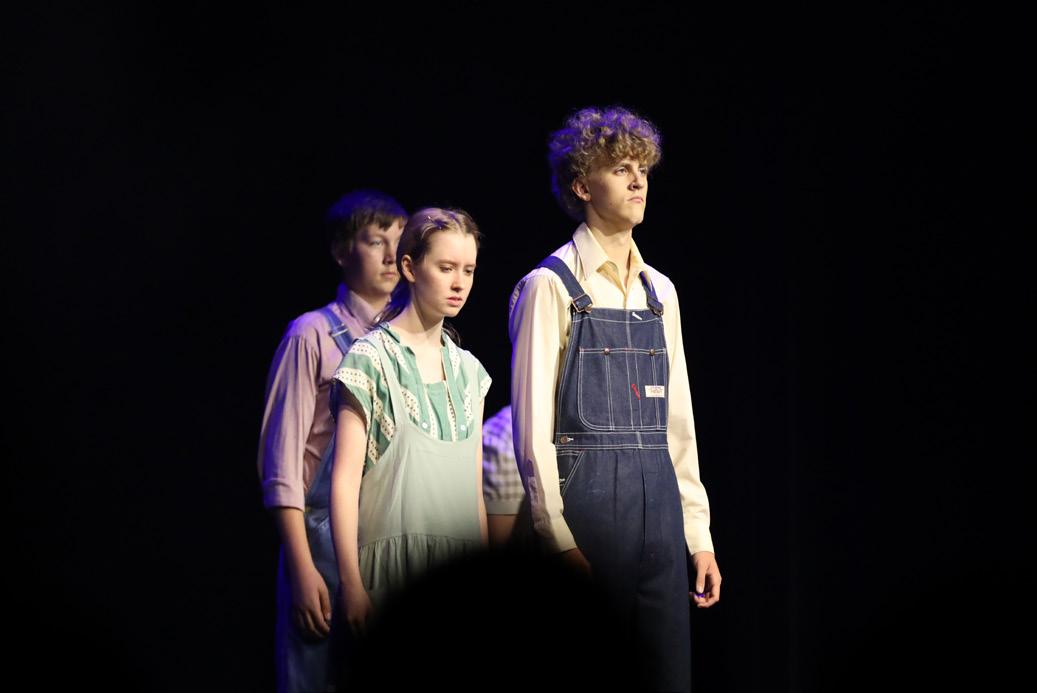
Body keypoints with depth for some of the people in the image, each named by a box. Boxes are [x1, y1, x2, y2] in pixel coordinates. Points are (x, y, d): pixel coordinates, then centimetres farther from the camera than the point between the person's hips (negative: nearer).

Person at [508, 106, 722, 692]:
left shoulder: (659, 291, 15)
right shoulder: (552, 286, -3)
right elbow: (533, 424, -8)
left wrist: (699, 535, 11)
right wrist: (559, 539, -14)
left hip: (658, 507, 6)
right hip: (584, 499, -6)